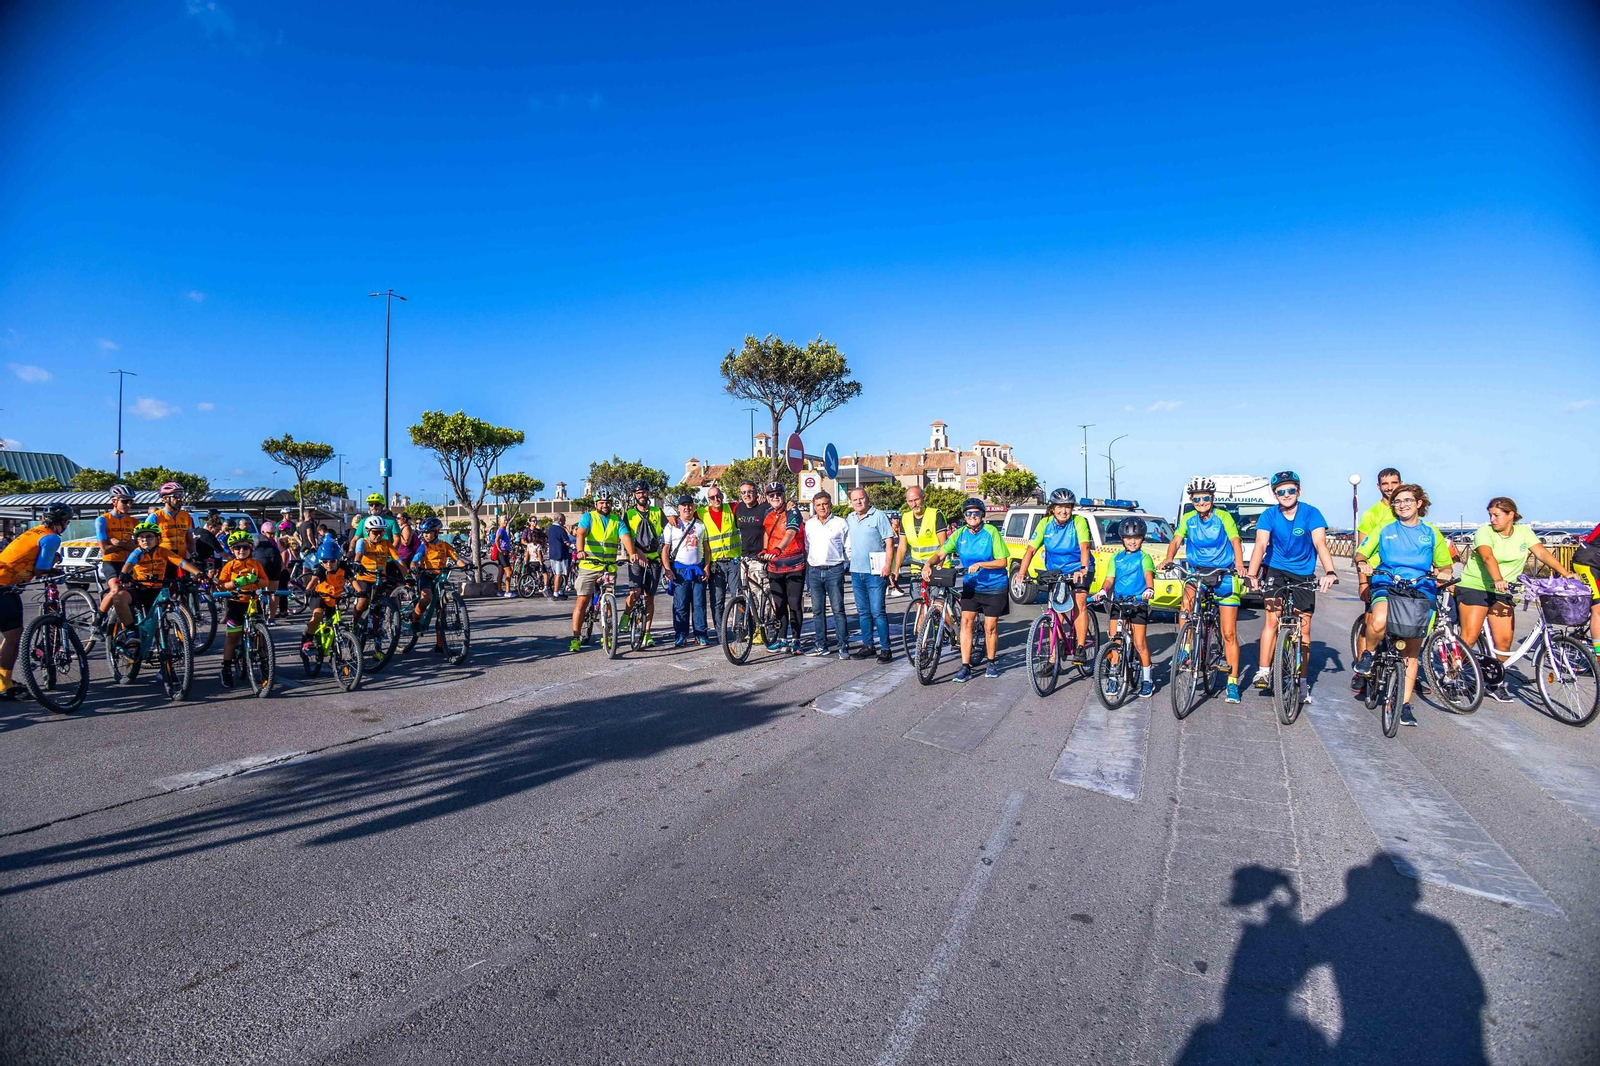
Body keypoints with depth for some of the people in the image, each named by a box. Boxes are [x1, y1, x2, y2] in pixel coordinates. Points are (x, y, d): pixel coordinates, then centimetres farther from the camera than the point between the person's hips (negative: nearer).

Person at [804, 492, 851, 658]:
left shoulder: (840, 523, 2)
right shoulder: (809, 524, 11)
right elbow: (806, 547, 15)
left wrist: (844, 566, 3)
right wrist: (807, 574, 12)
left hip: (834, 570, -3)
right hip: (814, 571, 4)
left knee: (838, 609, -4)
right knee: (817, 610, 7)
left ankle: (843, 645, 0)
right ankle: (820, 645, 15)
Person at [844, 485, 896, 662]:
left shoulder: (879, 516, -5)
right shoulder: (849, 519, 13)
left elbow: (889, 542, -9)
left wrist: (887, 566, -16)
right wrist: (849, 563, 13)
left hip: (875, 573, -6)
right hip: (856, 572, 6)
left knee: (878, 611, -6)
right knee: (863, 612, 12)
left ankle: (885, 648, 0)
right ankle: (868, 646, 21)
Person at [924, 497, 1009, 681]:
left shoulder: (991, 532, -13)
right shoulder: (959, 534, -2)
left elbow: (1003, 562, -14)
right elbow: (941, 553, -3)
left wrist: (980, 564, -26)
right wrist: (928, 564, -23)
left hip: (994, 587, -3)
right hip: (971, 585, 3)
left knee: (990, 627, 3)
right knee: (966, 621, -8)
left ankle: (991, 662, 24)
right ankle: (965, 666, -4)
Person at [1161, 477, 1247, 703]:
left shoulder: (1223, 517, -7)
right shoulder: (1188, 519, 2)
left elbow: (1235, 542, -15)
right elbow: (1176, 541, -5)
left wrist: (1240, 566, -33)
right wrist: (1169, 558, -26)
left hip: (1224, 575, -2)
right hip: (1197, 573, 2)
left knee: (1229, 633, 0)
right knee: (1188, 595, -35)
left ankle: (1233, 682, 9)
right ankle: (1185, 648, -24)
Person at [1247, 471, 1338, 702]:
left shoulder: (1311, 514, -13)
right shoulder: (1269, 516, -11)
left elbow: (1320, 544, -25)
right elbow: (1260, 545, -22)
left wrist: (1330, 572, -41)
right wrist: (1252, 575, -38)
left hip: (1304, 575, 1)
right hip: (1276, 570, 0)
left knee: (1304, 628, 4)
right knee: (1272, 618, -18)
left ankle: (1302, 681, 15)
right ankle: (1263, 671, -12)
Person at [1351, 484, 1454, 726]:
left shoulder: (1432, 533, 15)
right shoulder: (1384, 530, 13)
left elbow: (1446, 565, 19)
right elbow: (1361, 553, 11)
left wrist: (1444, 573, -4)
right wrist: (1362, 563, -12)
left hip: (1420, 590, 1)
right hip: (1386, 585, -1)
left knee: (1412, 651, -1)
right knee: (1380, 621, -36)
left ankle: (1404, 704, 6)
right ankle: (1367, 654, -7)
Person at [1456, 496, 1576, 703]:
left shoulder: (1524, 532, 4)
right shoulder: (1484, 532, -11)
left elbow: (1542, 553, -5)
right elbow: (1488, 557, -26)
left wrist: (1566, 574, -19)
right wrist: (1498, 580, -42)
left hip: (1502, 592, 4)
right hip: (1474, 587, -4)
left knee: (1504, 639, -1)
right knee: (1469, 636, -11)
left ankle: (1496, 683, 15)